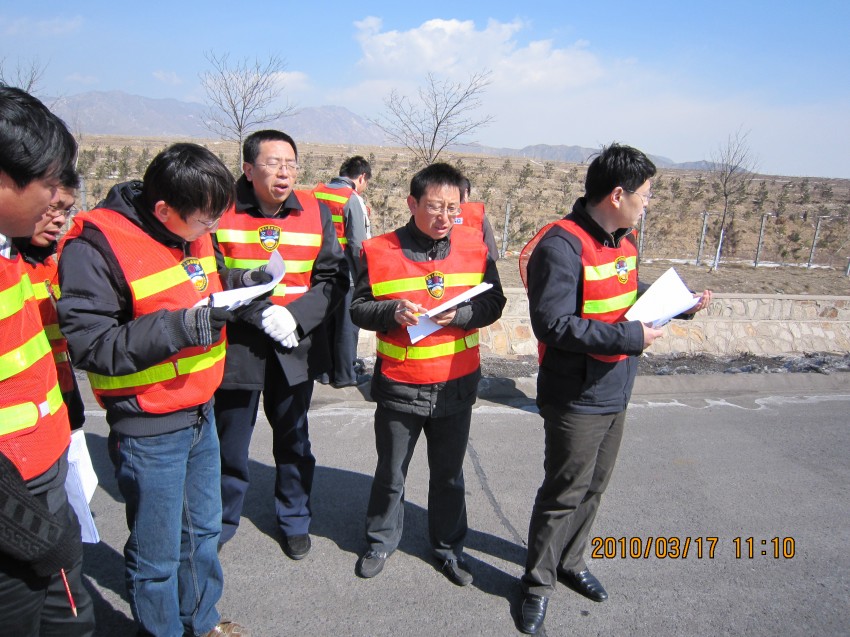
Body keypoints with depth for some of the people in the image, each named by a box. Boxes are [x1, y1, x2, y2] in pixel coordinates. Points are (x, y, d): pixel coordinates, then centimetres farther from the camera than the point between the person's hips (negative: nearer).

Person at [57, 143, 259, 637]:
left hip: (201, 413, 8)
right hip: (149, 429, -7)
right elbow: (90, 345, -23)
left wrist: (239, 282, -2)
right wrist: (181, 327, -29)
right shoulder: (97, 245, -21)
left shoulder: (192, 231, 1)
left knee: (203, 528, 24)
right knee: (158, 553, 10)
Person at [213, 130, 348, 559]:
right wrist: (260, 313, -20)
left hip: (296, 346, 2)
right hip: (236, 343, -2)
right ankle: (219, 524, 36)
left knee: (294, 442, 17)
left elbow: (334, 279, -3)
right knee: (229, 443, 12)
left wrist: (295, 316, -17)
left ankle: (294, 520, 39)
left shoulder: (315, 213, -2)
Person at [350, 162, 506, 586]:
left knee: (449, 473, 18)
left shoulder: (474, 245, -3)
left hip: (456, 384, 1)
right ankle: (381, 540, 40)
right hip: (398, 385, -1)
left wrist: (460, 313, -19)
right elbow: (358, 308, -3)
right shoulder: (379, 251, -8)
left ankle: (449, 546, 38)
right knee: (390, 472, 17)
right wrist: (392, 312, -23)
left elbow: (494, 302, 0)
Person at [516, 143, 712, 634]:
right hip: (576, 398, -8)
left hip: (615, 392, 8)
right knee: (565, 493, 6)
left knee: (594, 488, 20)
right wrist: (631, 338, -24)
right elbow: (554, 324, -27)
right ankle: (539, 582, 26)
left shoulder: (624, 239, 6)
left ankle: (571, 561, 41)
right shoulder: (562, 246, -22)